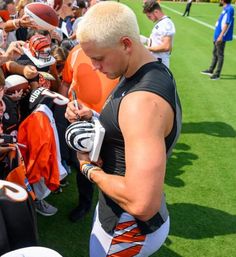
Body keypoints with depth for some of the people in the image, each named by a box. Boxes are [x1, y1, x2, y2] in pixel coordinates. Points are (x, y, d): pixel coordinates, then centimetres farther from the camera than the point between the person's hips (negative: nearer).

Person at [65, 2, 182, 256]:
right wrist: (91, 117, -6)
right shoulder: (146, 72, -2)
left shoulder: (144, 100, -34)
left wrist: (89, 168, -23)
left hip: (128, 230, -9)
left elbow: (142, 204, -39)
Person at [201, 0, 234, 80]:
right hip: (217, 35, 10)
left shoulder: (229, 9, -17)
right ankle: (210, 70, 33)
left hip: (221, 37, -10)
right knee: (215, 53, 19)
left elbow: (227, 24, -21)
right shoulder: (225, 8, 11)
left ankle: (217, 74, 7)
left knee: (219, 55, -1)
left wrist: (221, 36, -24)